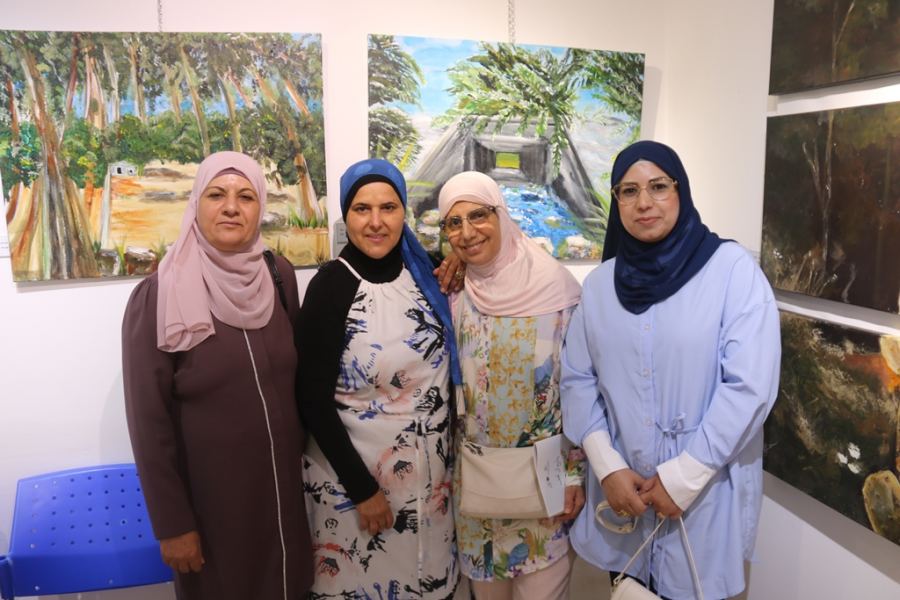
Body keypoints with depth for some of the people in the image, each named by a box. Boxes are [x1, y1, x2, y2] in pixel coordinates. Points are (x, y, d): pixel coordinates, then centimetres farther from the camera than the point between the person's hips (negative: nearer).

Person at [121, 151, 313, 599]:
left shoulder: (279, 276, -3)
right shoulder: (157, 297, -15)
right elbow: (149, 421, -12)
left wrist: (306, 454, 9)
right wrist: (172, 523, -10)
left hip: (283, 480, 4)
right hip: (208, 491, -4)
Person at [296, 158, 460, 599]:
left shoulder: (423, 270, -3)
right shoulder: (331, 286, -17)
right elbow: (313, 399, -16)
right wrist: (362, 488, -14)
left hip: (428, 463, 5)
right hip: (355, 466, -4)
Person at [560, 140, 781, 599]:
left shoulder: (733, 268, -10)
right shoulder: (600, 282, 3)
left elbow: (751, 385, -15)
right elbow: (577, 378, 3)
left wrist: (684, 477, -14)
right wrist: (608, 466, -8)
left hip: (706, 491, -3)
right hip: (622, 490, 4)